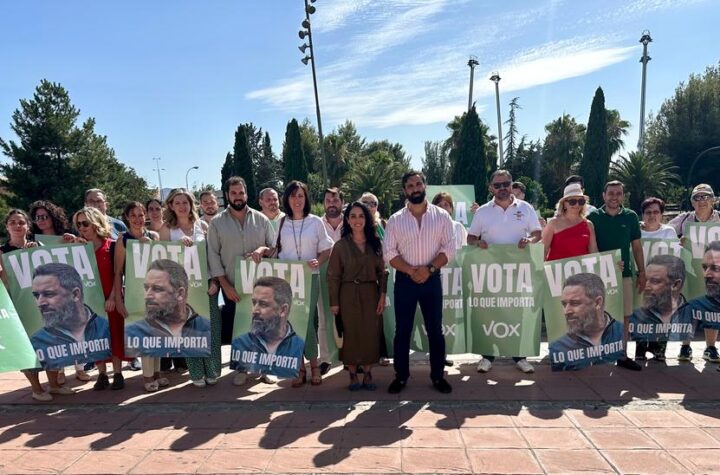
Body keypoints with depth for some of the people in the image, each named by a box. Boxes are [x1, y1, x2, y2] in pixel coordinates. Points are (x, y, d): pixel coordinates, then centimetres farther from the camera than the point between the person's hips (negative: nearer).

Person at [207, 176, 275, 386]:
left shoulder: (261, 219, 4)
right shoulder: (217, 223, 1)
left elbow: (275, 246, 6)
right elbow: (213, 255, -1)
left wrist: (262, 249, -17)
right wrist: (225, 285, -8)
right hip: (232, 286, 0)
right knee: (237, 328, 7)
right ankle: (241, 368, 22)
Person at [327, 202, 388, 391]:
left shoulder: (375, 243, 5)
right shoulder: (340, 245, -2)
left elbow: (382, 272, 5)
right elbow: (333, 276, -2)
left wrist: (382, 295, -3)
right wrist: (334, 302, -6)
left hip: (371, 293, 2)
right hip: (349, 295, -2)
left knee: (371, 333, 3)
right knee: (351, 333, 3)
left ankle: (367, 373, 17)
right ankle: (353, 374, 17)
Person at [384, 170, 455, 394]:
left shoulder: (441, 216, 1)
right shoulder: (395, 220, 1)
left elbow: (449, 248, -3)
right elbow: (389, 253, -3)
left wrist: (429, 268, -16)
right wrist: (411, 271, -15)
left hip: (432, 279, 0)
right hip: (404, 280, 0)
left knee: (435, 329, 7)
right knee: (402, 330, 7)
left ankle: (438, 375, 20)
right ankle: (401, 376, 19)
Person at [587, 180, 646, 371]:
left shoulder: (631, 216, 6)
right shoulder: (593, 217, 0)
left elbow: (636, 247, 10)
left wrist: (642, 272, 7)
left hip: (624, 273, 2)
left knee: (624, 316, 3)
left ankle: (622, 355, 14)